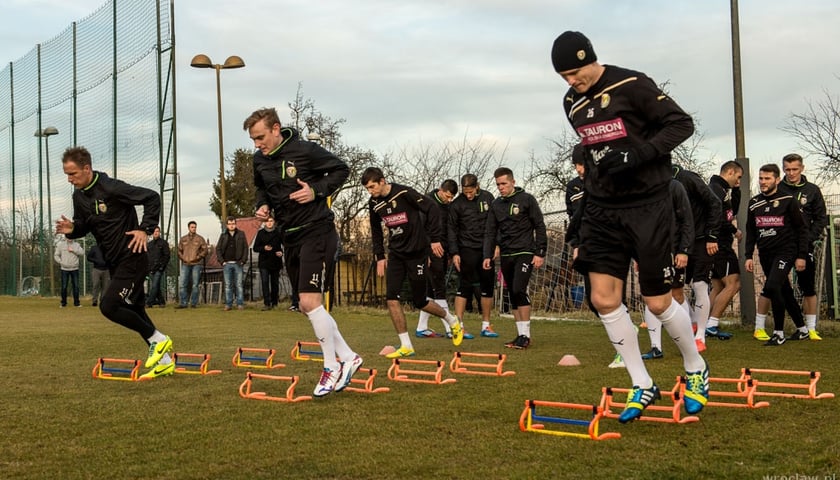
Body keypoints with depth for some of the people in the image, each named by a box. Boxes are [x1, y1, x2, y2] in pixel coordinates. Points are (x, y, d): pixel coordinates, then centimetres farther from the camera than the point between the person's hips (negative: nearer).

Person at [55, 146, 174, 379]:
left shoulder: (111, 188, -20)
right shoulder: (79, 196, 4)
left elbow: (152, 198, -16)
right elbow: (83, 226, 15)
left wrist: (144, 229, -18)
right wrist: (71, 229, -7)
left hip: (132, 258, -9)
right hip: (114, 262, 9)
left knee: (109, 306, -16)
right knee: (134, 311, 12)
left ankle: (158, 340, 0)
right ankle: (164, 362, 21)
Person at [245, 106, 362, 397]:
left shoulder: (305, 150, -14)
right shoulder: (259, 160, 5)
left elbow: (341, 169, -4)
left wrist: (316, 190, -17)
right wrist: (262, 205, 3)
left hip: (316, 231, -8)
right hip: (290, 236, 8)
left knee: (310, 301, -16)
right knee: (308, 307, 9)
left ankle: (332, 366, -1)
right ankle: (347, 357, 22)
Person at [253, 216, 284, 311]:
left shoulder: (278, 233, 3)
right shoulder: (261, 233, 3)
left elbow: (285, 245, 13)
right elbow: (255, 248, 5)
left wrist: (281, 252, -6)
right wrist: (264, 248, -14)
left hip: (275, 262, 1)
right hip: (264, 262, -1)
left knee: (275, 283, 7)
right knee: (265, 282, -12)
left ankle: (274, 303, 20)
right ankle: (267, 303, -12)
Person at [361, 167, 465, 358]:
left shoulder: (404, 193, -18)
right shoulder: (374, 204, 2)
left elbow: (432, 211, -13)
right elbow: (376, 232, 17)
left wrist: (434, 239, -13)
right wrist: (379, 257, 11)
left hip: (417, 252, -5)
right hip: (396, 254, 6)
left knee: (419, 302, 1)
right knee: (391, 297, -10)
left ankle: (453, 320, 29)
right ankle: (406, 346, -2)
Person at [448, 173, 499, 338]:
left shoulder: (487, 197, 2)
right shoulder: (456, 204, -6)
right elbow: (452, 229, -3)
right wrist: (454, 253, -9)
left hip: (486, 249, 4)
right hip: (467, 249, -4)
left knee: (487, 286, 7)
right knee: (465, 286, -6)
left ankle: (486, 325, 15)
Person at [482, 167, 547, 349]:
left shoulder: (526, 199, -3)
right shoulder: (496, 204, 11)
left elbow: (539, 227, -3)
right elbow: (490, 232, 13)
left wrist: (540, 253, -8)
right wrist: (487, 255, 3)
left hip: (524, 253, -6)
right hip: (506, 255, 6)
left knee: (519, 290, -18)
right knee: (513, 294, 6)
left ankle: (525, 335, -11)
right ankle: (521, 335, 13)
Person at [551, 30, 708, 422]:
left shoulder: (632, 86, -13)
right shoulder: (572, 103, 8)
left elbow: (682, 124, -12)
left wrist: (639, 153, -23)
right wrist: (591, 178, 13)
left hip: (647, 206, -6)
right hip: (602, 209, 6)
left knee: (658, 302, -1)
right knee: (603, 298, -4)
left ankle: (695, 368, 27)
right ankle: (642, 385, 10)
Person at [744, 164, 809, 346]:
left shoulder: (788, 201, -5)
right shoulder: (754, 203, 10)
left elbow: (801, 229, -3)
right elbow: (751, 232, 15)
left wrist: (801, 256, -7)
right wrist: (748, 256, 8)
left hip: (785, 252, -6)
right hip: (765, 255, 6)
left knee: (772, 287, -22)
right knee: (784, 292, 11)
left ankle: (779, 333, -10)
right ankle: (802, 329, 27)